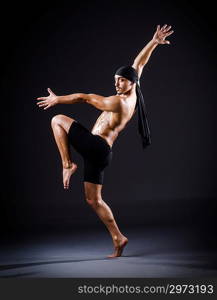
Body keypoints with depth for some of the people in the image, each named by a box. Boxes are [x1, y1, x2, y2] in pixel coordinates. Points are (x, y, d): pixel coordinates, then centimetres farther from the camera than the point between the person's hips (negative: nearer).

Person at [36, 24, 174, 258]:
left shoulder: (117, 102, -16)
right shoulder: (131, 96, 8)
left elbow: (83, 97, -14)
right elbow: (139, 64, 17)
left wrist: (57, 99, -4)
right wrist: (154, 42, 17)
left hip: (94, 145, -9)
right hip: (101, 153, 9)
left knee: (58, 120, 0)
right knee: (93, 200, 12)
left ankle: (67, 164, -4)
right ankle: (118, 238, 11)